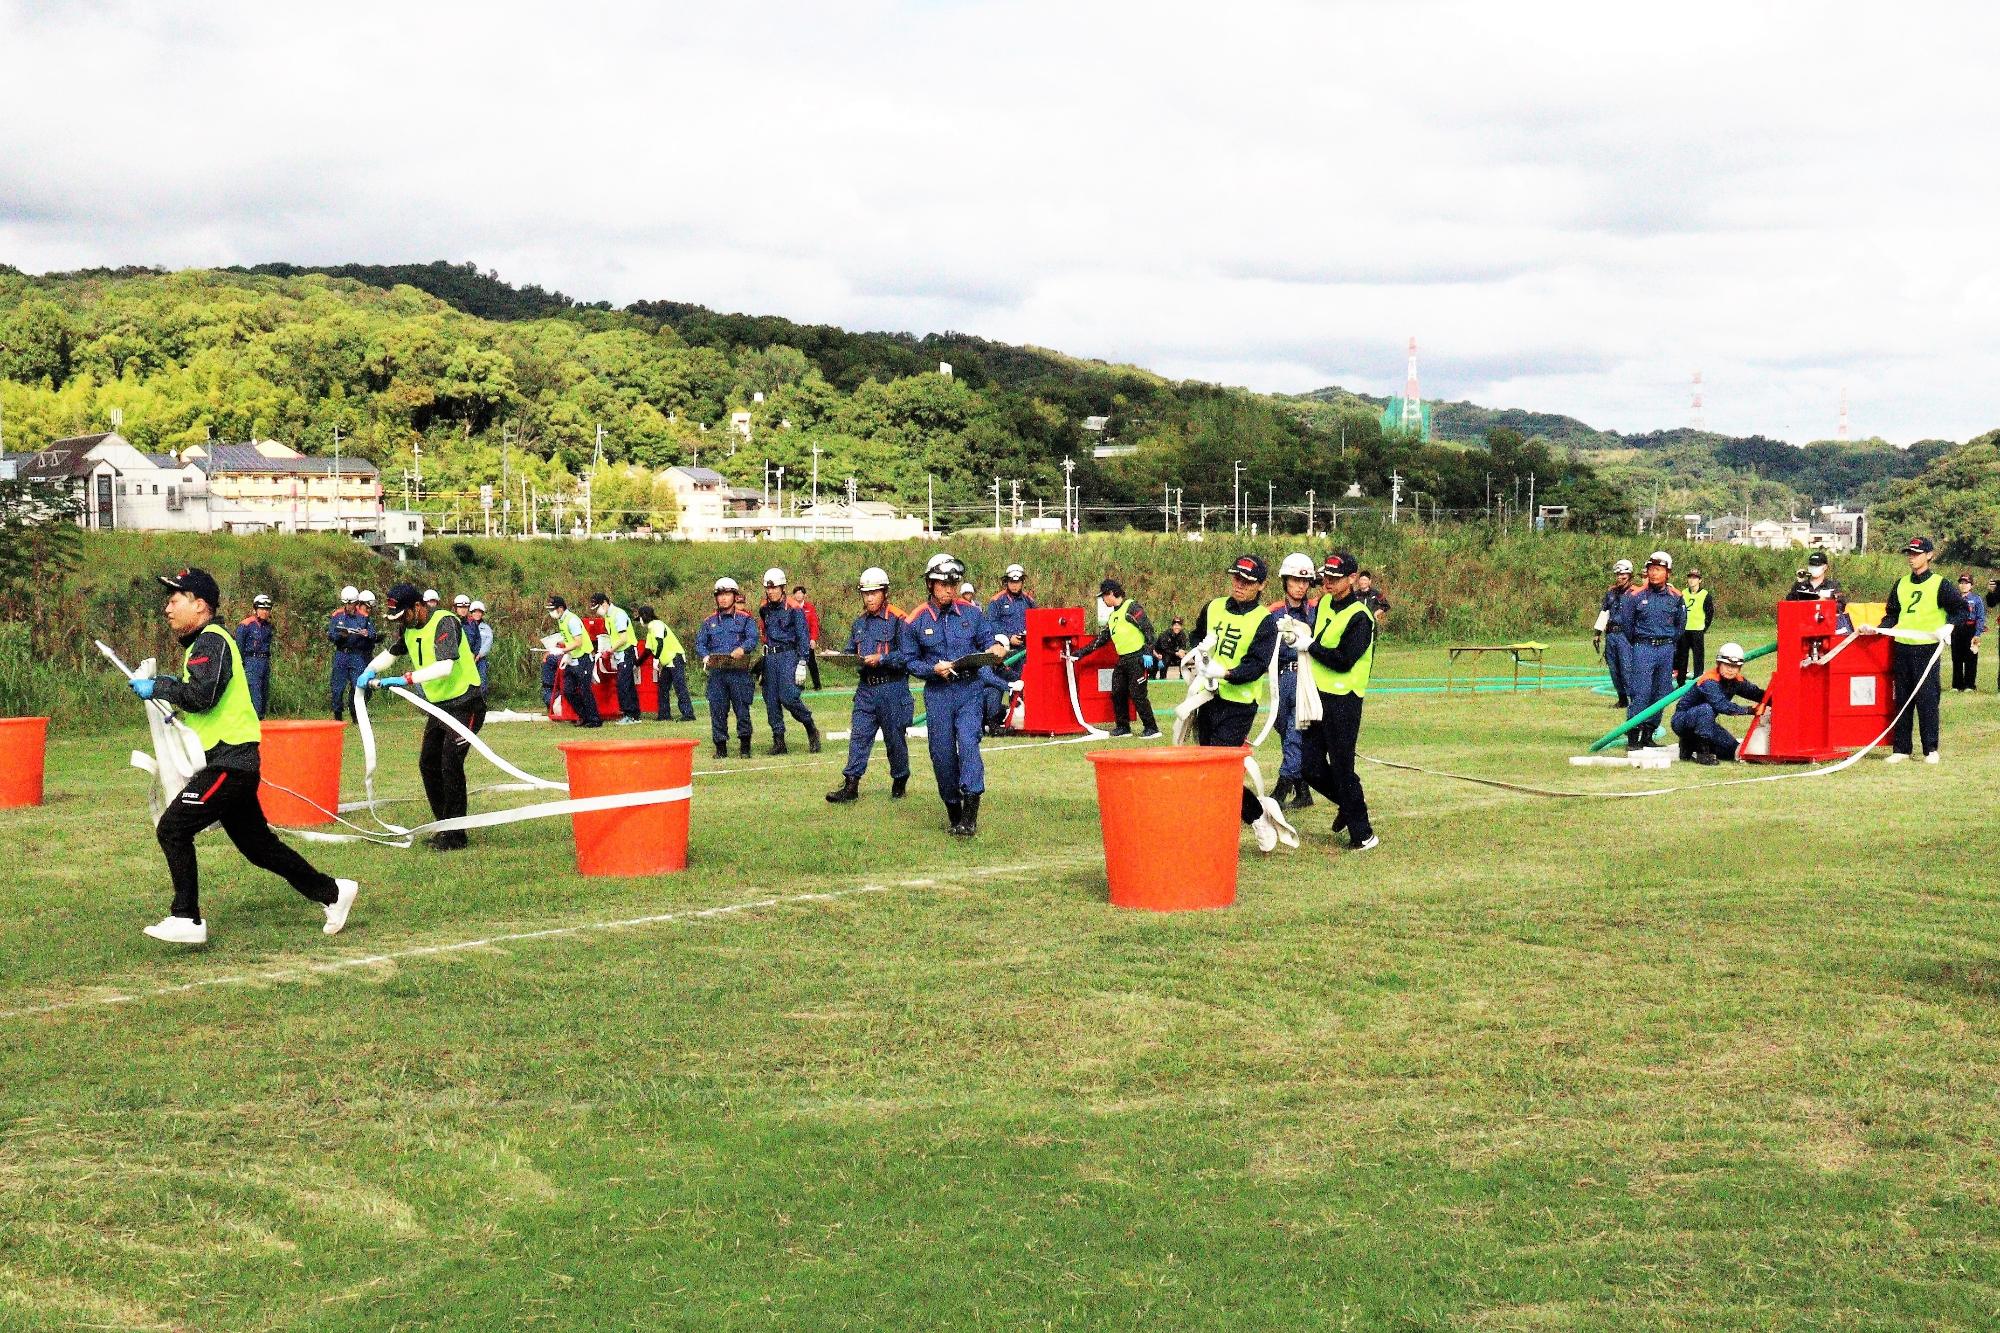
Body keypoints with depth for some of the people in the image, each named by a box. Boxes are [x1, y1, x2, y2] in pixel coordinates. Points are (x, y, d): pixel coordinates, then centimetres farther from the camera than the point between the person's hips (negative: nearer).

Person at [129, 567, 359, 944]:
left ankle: (187, 920, -8)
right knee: (257, 845, 15)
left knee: (172, 828, -12)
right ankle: (332, 892, 22)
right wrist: (170, 691, 12)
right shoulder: (201, 642, 19)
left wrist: (158, 687, -16)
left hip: (229, 763, -11)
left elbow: (201, 695, -27)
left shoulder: (211, 640, -13)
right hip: (231, 761, 11)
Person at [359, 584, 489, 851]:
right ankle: (444, 826, 20)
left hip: (465, 704, -9)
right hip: (438, 706, 9)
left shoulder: (444, 622, -21)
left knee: (450, 764, -15)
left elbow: (445, 666, -35)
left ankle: (455, 834, -9)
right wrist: (370, 671, 2)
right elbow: (390, 652, 21)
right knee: (428, 764, 9)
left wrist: (407, 679, -40)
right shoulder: (409, 628, 5)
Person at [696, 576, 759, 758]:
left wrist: (742, 649, -27)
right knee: (717, 710, 2)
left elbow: (753, 639, -7)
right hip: (716, 672, 3)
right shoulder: (709, 622, 15)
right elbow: (699, 642, 12)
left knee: (742, 709, -2)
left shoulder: (745, 619, 6)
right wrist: (705, 656, -9)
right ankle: (720, 747, 9)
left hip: (739, 670, -3)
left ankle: (745, 746, 7)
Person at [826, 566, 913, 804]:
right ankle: (850, 786, -2)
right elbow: (851, 651, 19)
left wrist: (881, 659, -21)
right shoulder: (860, 622, 12)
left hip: (892, 688, -6)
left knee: (895, 737, 6)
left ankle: (900, 782, 23)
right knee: (859, 735, -1)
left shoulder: (897, 619, -9)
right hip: (866, 687, 6)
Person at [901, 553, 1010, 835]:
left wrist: (995, 646, -11)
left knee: (968, 743, -18)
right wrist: (934, 669, -13)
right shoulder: (916, 621, 1)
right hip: (937, 693, 1)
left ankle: (970, 815, -22)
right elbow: (910, 661, 4)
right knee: (942, 755, 3)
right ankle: (954, 814, 20)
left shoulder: (972, 613, 4)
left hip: (969, 689, -1)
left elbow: (987, 639, 14)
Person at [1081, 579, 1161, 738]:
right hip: (1122, 660, 9)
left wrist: (1148, 652, -22)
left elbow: (1147, 628, -15)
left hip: (1137, 658, -9)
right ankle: (1123, 727, 18)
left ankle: (1151, 729, -1)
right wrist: (1081, 653, 18)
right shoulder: (1112, 616, 19)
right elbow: (1101, 639, 23)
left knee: (1137, 695, -9)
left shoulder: (1131, 608, -8)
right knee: (1117, 693, 8)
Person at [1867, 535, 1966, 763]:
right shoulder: (1901, 584, 14)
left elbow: (1961, 608, -1)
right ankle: (1900, 749, 11)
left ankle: (1931, 749, 1)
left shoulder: (1939, 585, -1)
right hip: (1902, 648, 5)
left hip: (1927, 650, -5)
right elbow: (1892, 615, 18)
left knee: (1927, 698, -6)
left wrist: (1948, 626, -16)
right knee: (1902, 700, 7)